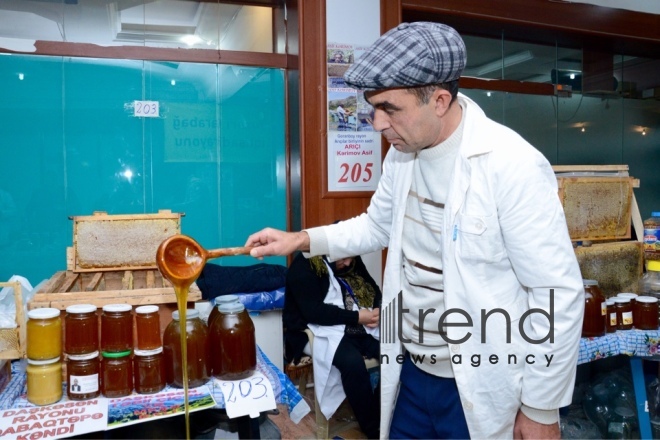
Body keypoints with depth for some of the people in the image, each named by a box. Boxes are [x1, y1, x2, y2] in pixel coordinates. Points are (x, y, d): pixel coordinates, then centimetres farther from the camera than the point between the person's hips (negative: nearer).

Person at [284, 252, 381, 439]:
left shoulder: (353, 263, 11)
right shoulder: (304, 266, -9)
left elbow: (374, 290, 17)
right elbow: (312, 312, -18)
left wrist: (378, 310, -6)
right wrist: (356, 316, -18)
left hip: (361, 328, 6)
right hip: (323, 330, -6)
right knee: (353, 362, -33)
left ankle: (384, 416, -3)